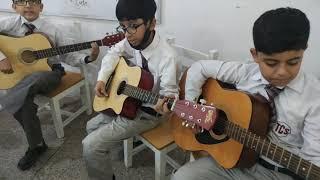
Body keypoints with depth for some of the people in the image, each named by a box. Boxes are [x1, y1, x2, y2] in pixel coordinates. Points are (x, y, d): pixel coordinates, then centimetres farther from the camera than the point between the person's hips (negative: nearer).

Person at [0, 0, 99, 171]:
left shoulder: (51, 30, -4)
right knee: (23, 99, -27)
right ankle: (36, 145, -3)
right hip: (19, 73, 3)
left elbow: (67, 54, -1)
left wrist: (88, 58, -17)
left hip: (49, 72, -2)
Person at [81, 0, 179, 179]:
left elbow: (170, 92, -23)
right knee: (91, 127, 21)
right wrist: (102, 79, -5)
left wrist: (164, 106, -46)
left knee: (91, 146, -10)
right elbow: (114, 53, 9)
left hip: (146, 112, -7)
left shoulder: (167, 57, -29)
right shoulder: (133, 41, -8)